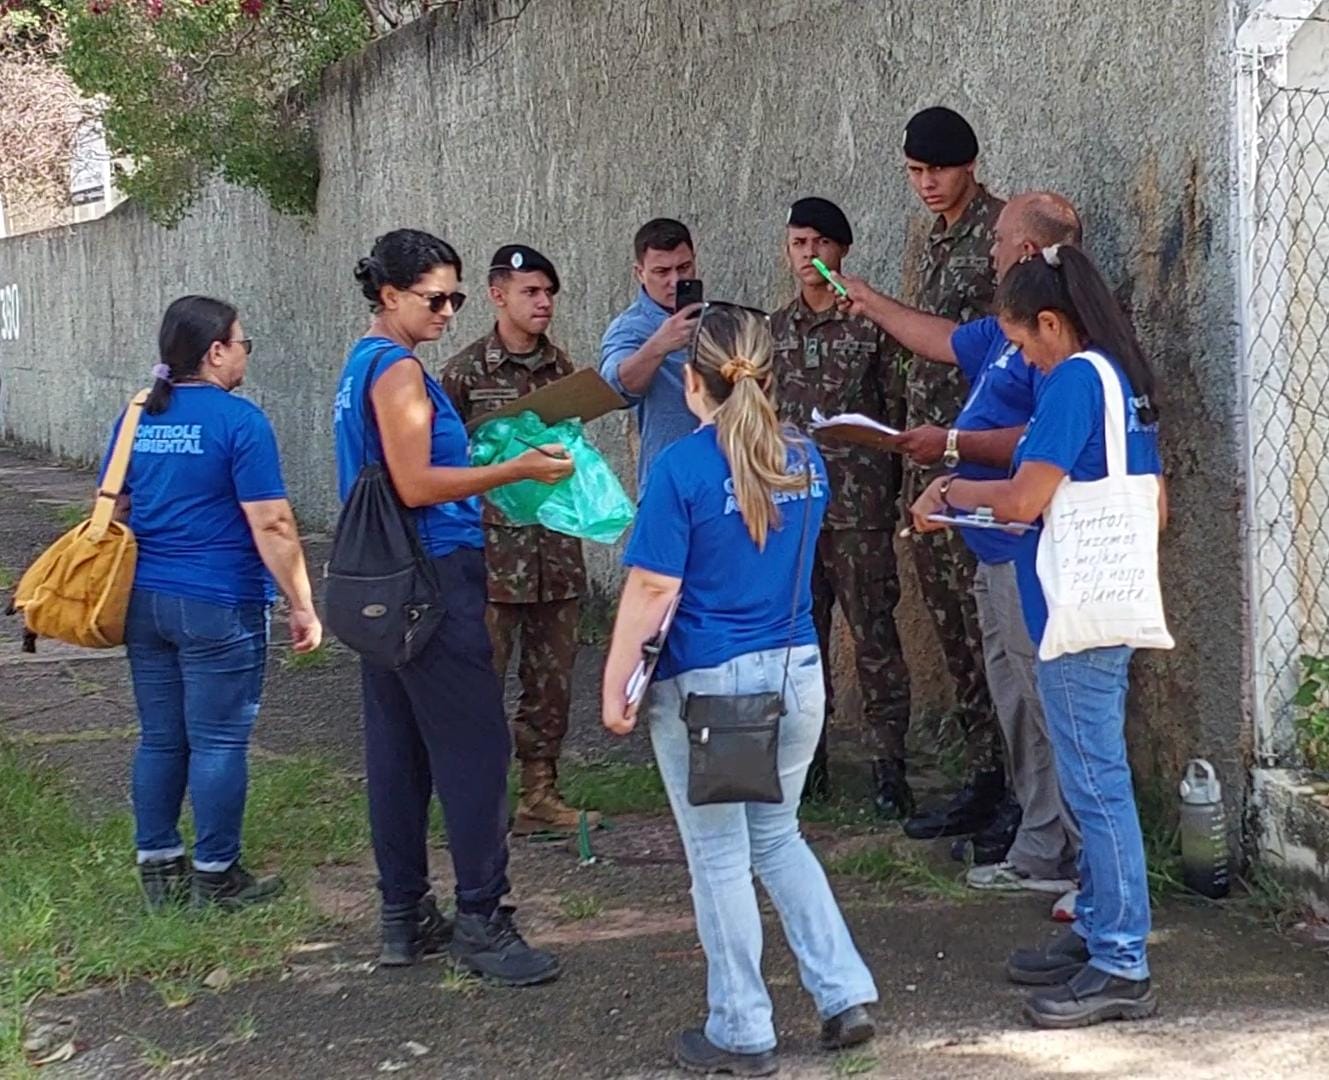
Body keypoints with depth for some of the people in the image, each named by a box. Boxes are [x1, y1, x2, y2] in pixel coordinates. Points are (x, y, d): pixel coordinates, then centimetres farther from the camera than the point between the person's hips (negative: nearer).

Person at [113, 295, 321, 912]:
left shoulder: (137, 417, 8)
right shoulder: (239, 420, -12)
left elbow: (112, 509, 15)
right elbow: (271, 525, -16)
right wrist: (302, 605, -10)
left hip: (144, 601, 7)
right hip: (218, 606, -7)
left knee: (160, 739, 14)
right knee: (218, 742, 3)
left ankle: (158, 870, 21)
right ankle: (216, 877, 11)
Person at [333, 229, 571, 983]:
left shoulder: (364, 365, 17)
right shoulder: (398, 369, -13)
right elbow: (416, 485, -20)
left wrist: (493, 470, 17)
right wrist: (517, 470, -17)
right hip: (433, 580, -10)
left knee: (398, 751, 12)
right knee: (475, 751, -6)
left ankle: (406, 918, 18)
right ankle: (482, 921, -3)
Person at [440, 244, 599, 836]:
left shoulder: (562, 368, 10)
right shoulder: (465, 372, -4)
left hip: (556, 544, 5)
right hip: (492, 545, -5)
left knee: (553, 678, 10)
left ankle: (539, 796, 20)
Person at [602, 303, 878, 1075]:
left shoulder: (683, 467, -15)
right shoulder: (805, 459, 4)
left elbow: (653, 589, -16)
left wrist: (615, 686, -9)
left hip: (708, 685, -6)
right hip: (796, 673, 6)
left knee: (721, 857, 7)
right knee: (778, 836, 23)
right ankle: (846, 994, 19)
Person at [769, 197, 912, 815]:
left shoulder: (871, 323, -1)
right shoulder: (773, 330, 12)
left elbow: (896, 411, 0)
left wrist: (888, 494, -4)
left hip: (858, 506, -4)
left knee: (873, 634, -4)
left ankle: (889, 763, 0)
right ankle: (809, 757, 18)